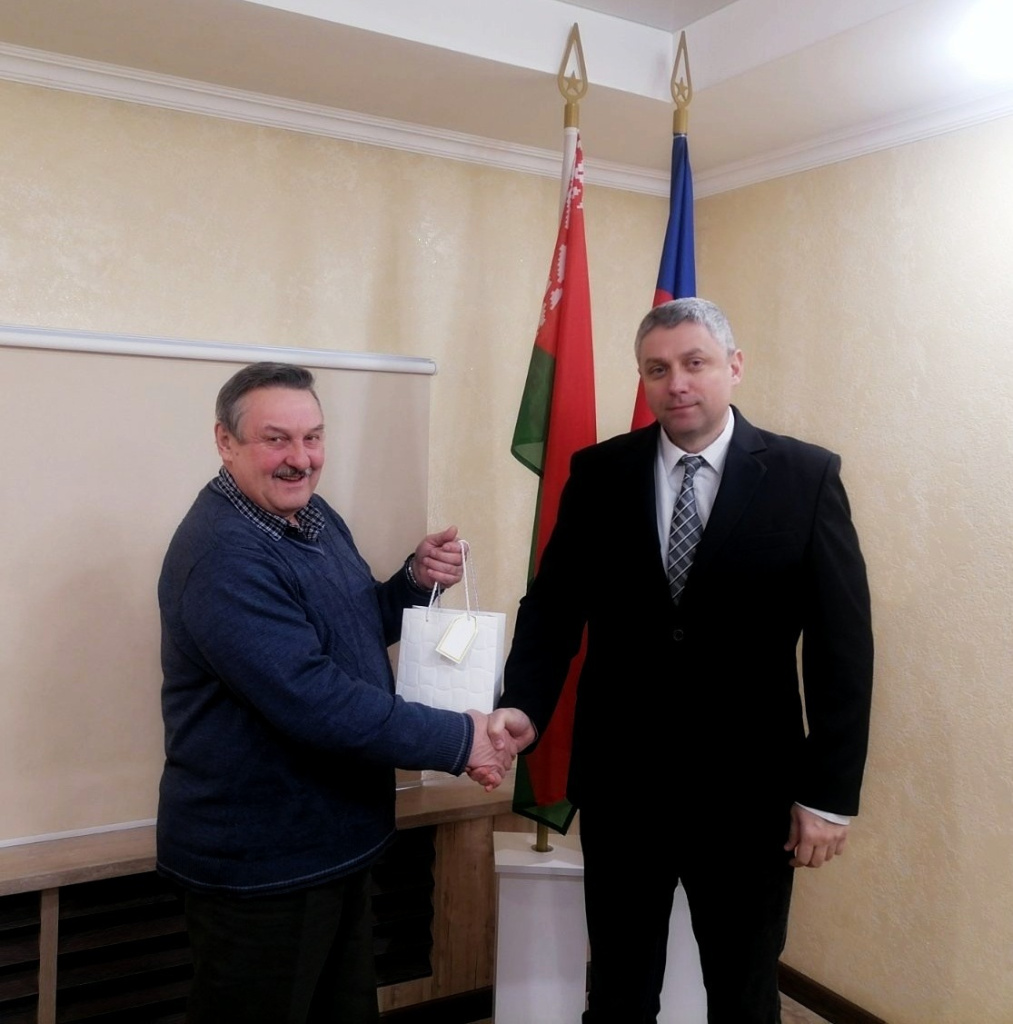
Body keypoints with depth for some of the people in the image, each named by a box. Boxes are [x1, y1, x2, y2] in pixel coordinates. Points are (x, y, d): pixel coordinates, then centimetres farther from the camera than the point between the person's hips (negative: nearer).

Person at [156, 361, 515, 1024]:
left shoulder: (314, 516, 4)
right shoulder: (222, 557, -25)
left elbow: (362, 628, 15)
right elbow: (314, 700, -32)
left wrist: (418, 579, -5)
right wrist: (457, 739, -25)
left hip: (338, 838, 9)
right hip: (259, 863, -9)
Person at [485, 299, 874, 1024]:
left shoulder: (806, 475, -6)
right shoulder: (598, 474, -1)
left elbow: (842, 641, -6)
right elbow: (553, 606, 0)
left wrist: (831, 791, -7)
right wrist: (524, 705, -17)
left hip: (749, 788, -1)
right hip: (620, 781, 2)